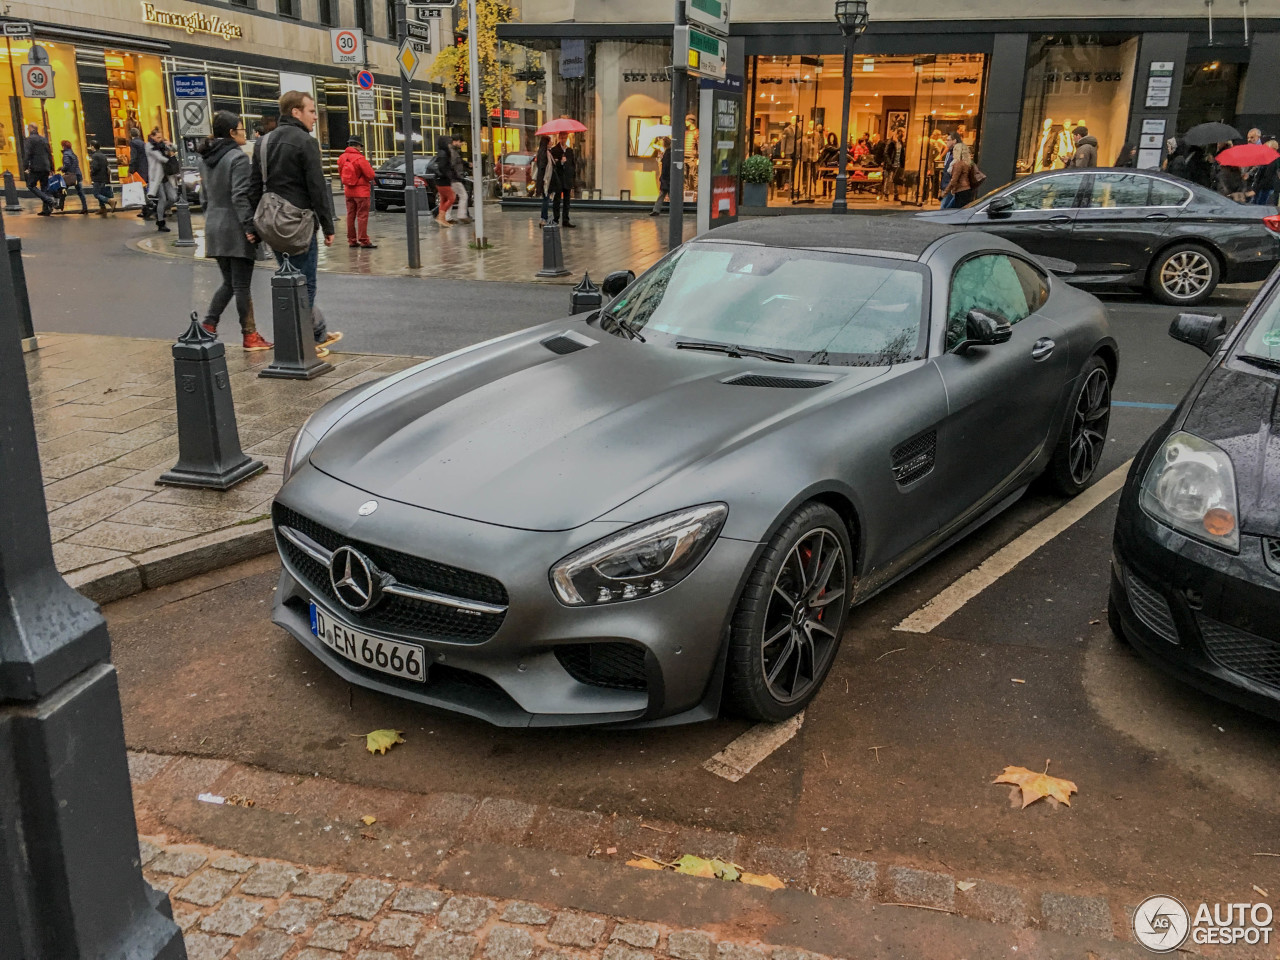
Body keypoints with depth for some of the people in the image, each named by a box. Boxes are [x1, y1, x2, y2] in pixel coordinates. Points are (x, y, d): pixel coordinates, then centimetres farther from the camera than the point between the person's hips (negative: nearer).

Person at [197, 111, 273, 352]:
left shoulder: (206, 158, 13)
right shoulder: (238, 157, -12)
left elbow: (206, 195, 18)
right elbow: (240, 196, -20)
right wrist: (250, 227, -19)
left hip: (214, 226, 8)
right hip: (235, 228, -8)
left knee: (229, 282, 16)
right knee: (242, 285, -1)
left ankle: (208, 326, 8)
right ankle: (250, 335, 6)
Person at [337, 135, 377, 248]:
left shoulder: (342, 158, 4)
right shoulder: (360, 158, -17)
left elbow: (340, 174, 13)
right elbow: (370, 175, -16)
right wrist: (367, 164, 3)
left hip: (348, 190, 6)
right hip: (361, 191, -6)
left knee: (350, 215, 12)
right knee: (362, 216, -2)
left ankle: (351, 240, 15)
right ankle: (363, 240, -2)